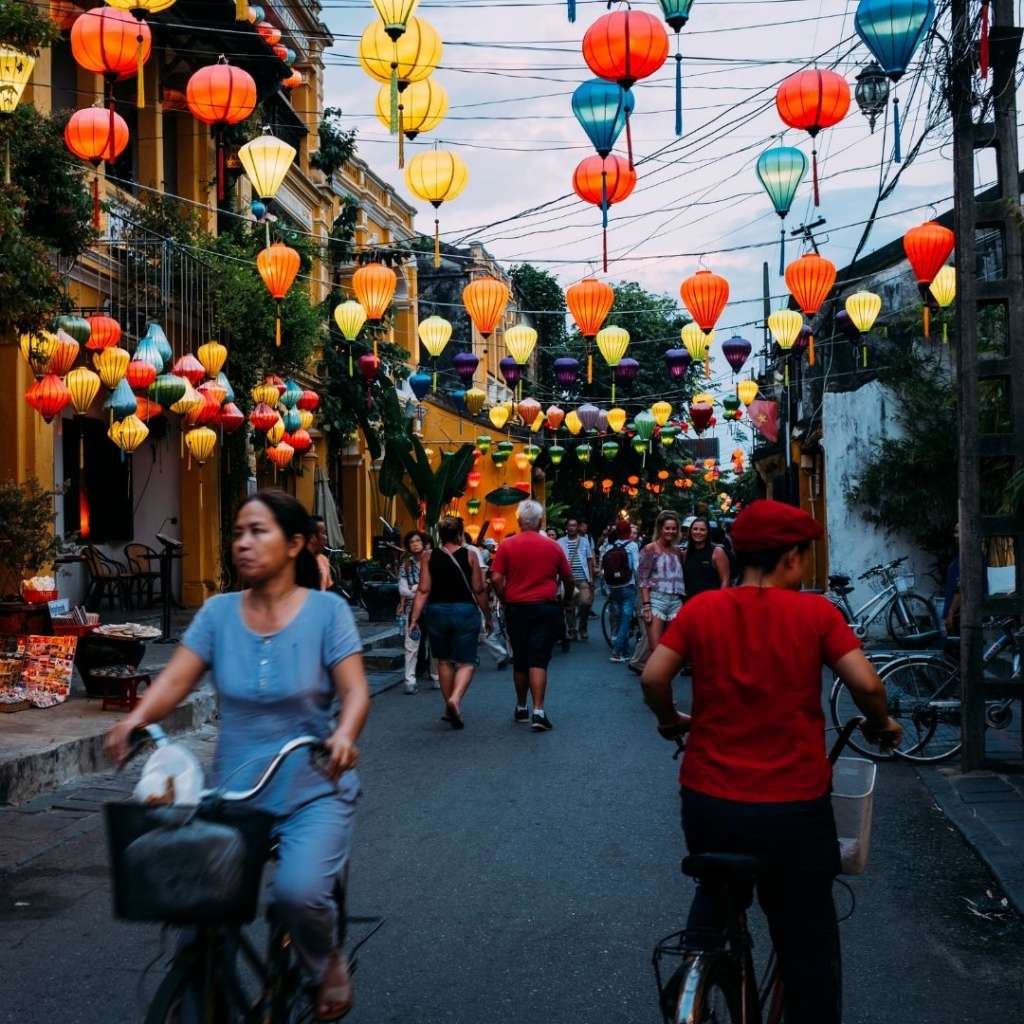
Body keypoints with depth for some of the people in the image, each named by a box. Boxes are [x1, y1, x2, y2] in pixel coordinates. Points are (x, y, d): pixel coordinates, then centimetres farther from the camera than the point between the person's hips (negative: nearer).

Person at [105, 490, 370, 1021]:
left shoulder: (326, 610, -5)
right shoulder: (218, 612, 2)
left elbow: (354, 689, -13)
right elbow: (175, 679, -5)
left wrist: (344, 733, -34)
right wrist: (136, 718, -26)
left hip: (312, 789, -3)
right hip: (233, 790, 3)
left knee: (298, 890, -25)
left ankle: (327, 963, 10)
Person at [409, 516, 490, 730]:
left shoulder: (428, 558, 0)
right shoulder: (470, 556, -4)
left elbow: (423, 591, -5)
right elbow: (479, 590, -3)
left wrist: (414, 619, -4)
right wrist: (487, 616, 9)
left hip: (436, 612, 2)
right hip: (465, 611, -2)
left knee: (444, 660, 17)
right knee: (466, 662, 3)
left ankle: (450, 709, 23)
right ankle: (455, 699, -22)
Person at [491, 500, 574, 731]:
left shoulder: (507, 545, -3)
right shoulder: (553, 547, 0)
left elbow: (496, 578, -9)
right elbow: (569, 579, 8)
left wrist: (504, 599, 7)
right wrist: (567, 599, 26)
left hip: (516, 608, 1)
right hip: (545, 608, -1)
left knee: (520, 661, 14)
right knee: (538, 660, -4)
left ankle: (521, 708, 25)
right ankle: (538, 712, -14)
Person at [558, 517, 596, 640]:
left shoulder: (585, 541, 9)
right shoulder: (560, 543, 4)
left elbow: (590, 560, 12)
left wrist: (591, 578, 6)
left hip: (583, 579, 0)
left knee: (585, 602, -16)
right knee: (569, 606, 3)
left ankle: (582, 626, 5)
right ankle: (571, 630, 15)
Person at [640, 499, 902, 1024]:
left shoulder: (700, 608, -1)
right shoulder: (815, 611, -6)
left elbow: (653, 677, -7)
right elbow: (866, 683, -12)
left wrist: (671, 721, 13)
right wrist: (882, 724, 8)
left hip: (708, 799, 3)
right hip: (794, 805, -3)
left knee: (715, 902, 31)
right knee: (807, 945, 13)